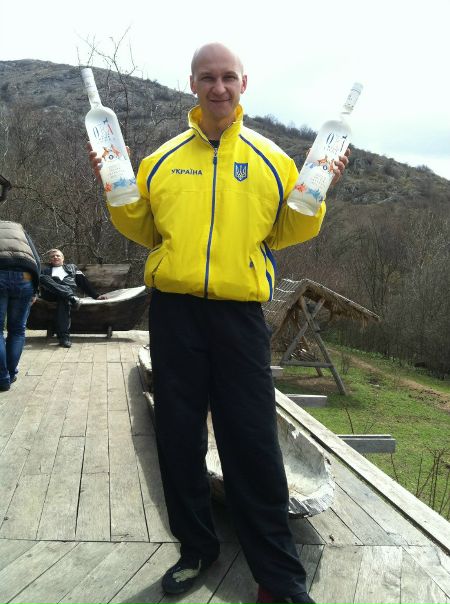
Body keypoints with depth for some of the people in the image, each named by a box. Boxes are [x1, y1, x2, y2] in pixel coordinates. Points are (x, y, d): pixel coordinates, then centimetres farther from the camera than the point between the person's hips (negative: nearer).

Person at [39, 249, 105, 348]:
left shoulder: (72, 267, 31)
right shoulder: (45, 270, 30)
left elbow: (83, 281, 21)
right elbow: (39, 280, 13)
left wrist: (95, 295, 10)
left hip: (69, 291, 0)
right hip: (51, 294, 1)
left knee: (64, 299, -39)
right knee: (43, 277, -30)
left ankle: (64, 336, -49)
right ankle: (71, 297, -42)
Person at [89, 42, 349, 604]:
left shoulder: (270, 158, 8)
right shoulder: (163, 159, 11)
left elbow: (286, 231, 11)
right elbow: (144, 230, 16)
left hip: (239, 312, -2)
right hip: (174, 310, 2)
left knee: (253, 442, -1)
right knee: (179, 435, 9)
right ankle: (196, 548, 29)